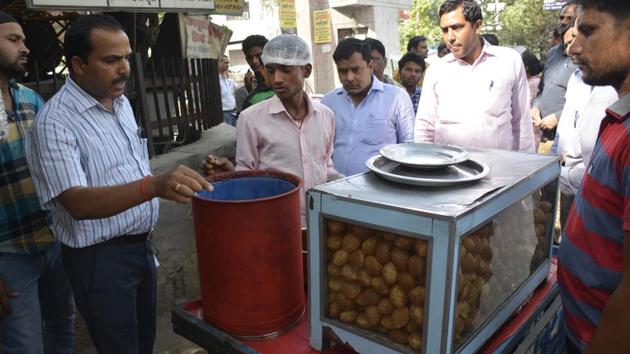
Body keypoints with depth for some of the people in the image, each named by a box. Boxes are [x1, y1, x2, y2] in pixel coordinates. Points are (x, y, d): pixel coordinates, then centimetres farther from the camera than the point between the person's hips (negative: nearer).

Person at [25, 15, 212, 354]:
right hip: (99, 258, -7)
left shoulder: (122, 102, 5)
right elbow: (78, 203, -30)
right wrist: (154, 186, -45)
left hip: (140, 245, 8)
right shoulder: (55, 122, -20)